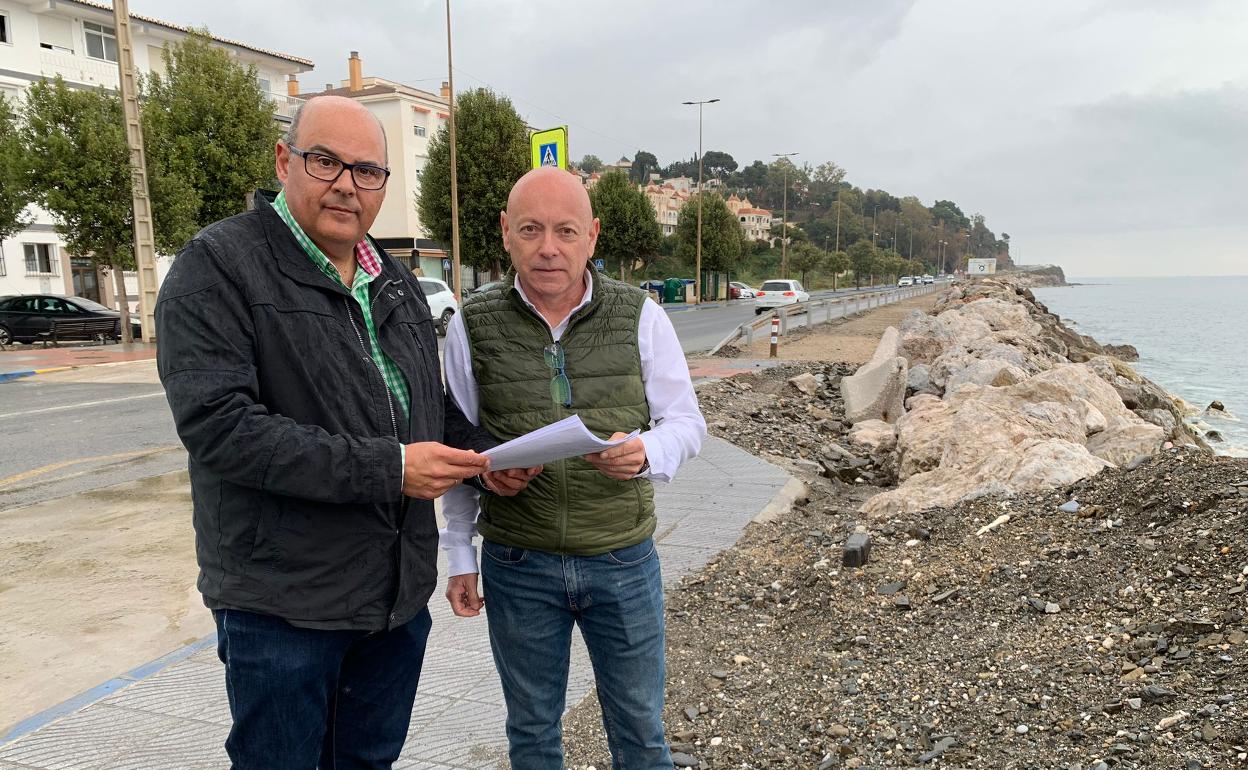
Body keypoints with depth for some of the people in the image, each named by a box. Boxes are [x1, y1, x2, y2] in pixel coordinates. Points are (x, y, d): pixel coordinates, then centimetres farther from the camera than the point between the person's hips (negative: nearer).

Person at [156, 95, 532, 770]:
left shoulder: (397, 285, 11)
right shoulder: (217, 266, -12)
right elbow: (217, 424, -23)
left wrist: (483, 456, -2)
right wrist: (386, 468, -25)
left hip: (400, 591, 6)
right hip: (282, 600, -6)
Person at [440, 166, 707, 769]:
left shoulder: (640, 317, -5)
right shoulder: (472, 328, -3)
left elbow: (686, 420, 1)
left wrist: (646, 453, -21)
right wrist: (459, 557, 7)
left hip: (625, 561, 0)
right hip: (516, 566, 1)